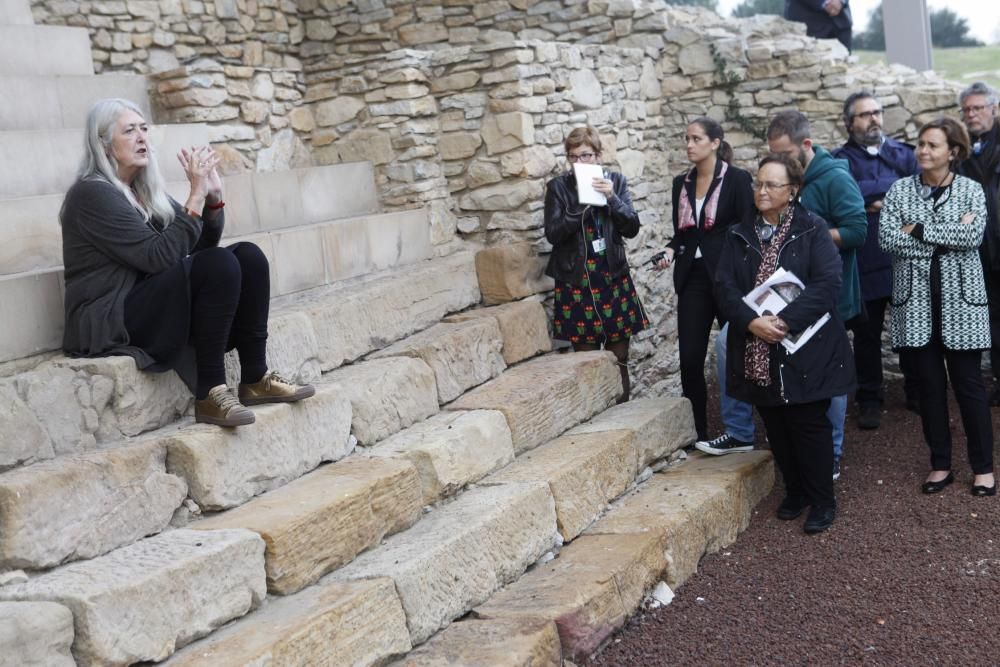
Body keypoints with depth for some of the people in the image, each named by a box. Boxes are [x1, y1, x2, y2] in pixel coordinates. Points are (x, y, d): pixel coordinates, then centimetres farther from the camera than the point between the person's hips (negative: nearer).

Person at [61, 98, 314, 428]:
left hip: (153, 307, 8)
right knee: (219, 264, -27)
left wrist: (213, 195, -2)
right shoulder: (92, 194, -12)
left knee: (248, 256, -9)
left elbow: (203, 244, 14)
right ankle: (210, 394, -25)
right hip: (110, 325, -8)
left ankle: (255, 379, -9)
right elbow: (159, 256, -21)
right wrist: (196, 196, -19)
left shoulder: (145, 190, 14)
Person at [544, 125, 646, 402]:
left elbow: (632, 228, 0)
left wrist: (612, 197, -14)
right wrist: (583, 204, -19)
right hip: (576, 280, -2)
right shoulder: (558, 187, 0)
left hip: (613, 278, 2)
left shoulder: (615, 180, 5)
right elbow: (553, 234, -9)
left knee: (619, 360, 6)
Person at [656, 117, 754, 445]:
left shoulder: (737, 179, -5)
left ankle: (741, 433, 14)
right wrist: (671, 251, -5)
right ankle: (697, 433, 11)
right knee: (689, 358, 0)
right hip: (693, 278, 5)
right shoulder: (681, 182, 10)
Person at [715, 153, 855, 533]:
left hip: (806, 348, -4)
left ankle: (822, 501, 15)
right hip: (758, 352, 4)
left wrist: (785, 321, -23)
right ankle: (796, 492, 28)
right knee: (776, 426, 11)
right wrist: (752, 321, -18)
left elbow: (828, 282, -15)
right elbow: (725, 286, -1)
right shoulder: (740, 235, 8)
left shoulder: (812, 230, -4)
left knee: (808, 424, 0)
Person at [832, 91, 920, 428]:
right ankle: (869, 399, 17)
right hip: (864, 264, -2)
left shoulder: (903, 153, 12)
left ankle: (916, 391, 26)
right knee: (866, 334, 5)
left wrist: (885, 202, -13)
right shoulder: (840, 159, 3)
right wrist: (894, 188, -12)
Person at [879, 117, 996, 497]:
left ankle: (983, 466, 14)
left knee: (968, 383, 3)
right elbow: (886, 239, -9)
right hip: (916, 300, 2)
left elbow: (973, 236, -15)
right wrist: (949, 236, -11)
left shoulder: (971, 190, 2)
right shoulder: (900, 190, 5)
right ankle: (940, 465, 19)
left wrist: (918, 230, -14)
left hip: (960, 299, -1)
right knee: (929, 384, 7)